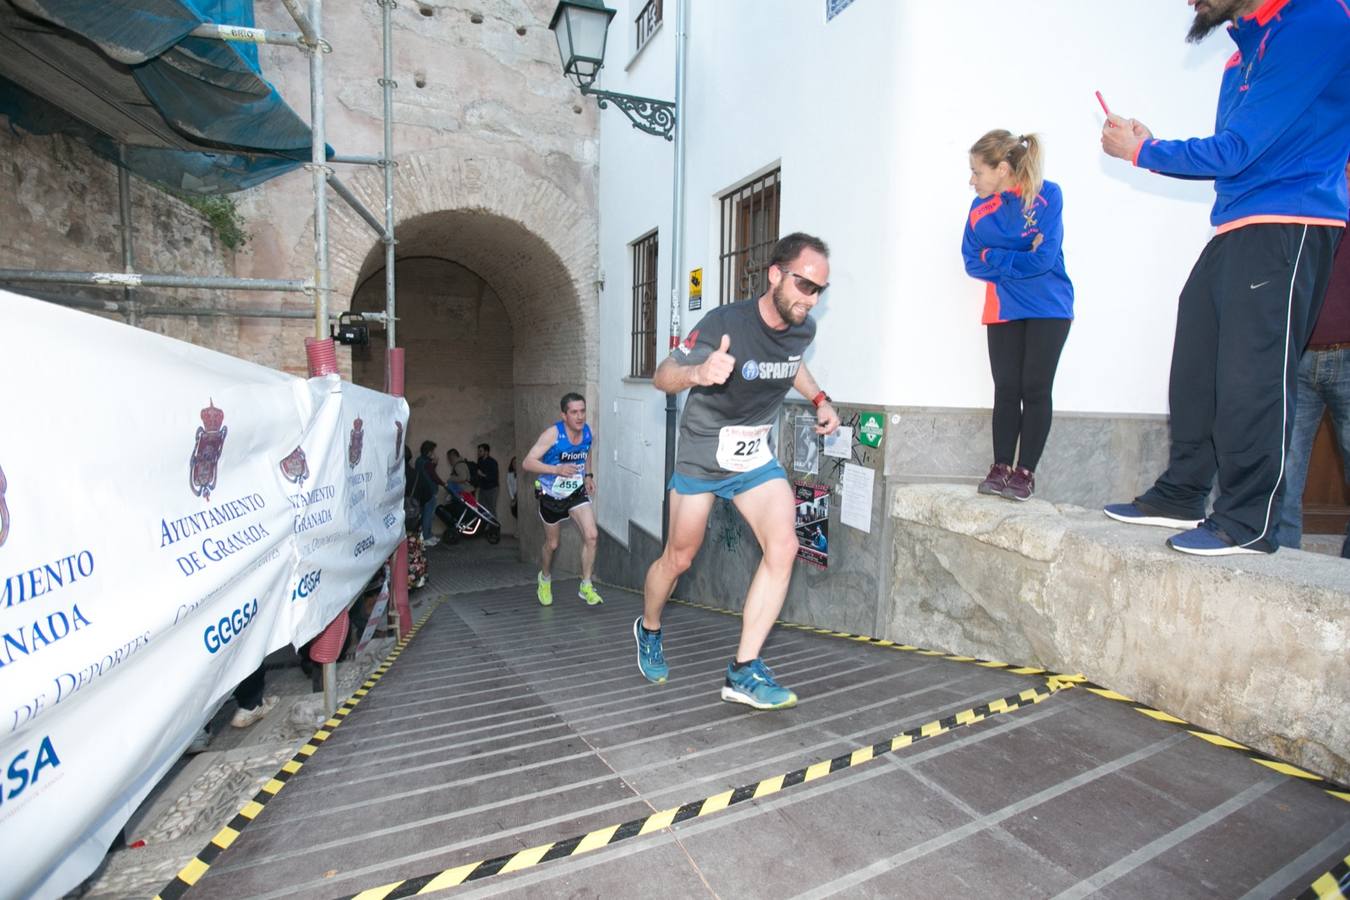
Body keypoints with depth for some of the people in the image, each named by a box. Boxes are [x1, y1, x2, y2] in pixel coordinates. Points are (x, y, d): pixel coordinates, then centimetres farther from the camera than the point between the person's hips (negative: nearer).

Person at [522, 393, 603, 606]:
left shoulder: (588, 433, -8)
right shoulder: (553, 433, -23)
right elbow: (527, 463, -26)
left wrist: (588, 475, 5)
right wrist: (556, 470, -37)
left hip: (577, 493, 3)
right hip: (551, 496, -3)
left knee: (592, 536, -14)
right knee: (552, 544, 13)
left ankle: (586, 586, 2)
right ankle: (545, 579, 44)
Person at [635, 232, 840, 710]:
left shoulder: (803, 328, -5)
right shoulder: (725, 323, -23)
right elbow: (662, 376, -18)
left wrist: (819, 399, 6)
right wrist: (698, 372, -39)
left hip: (756, 457, 5)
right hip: (701, 456, -4)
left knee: (783, 546, -16)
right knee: (678, 559, 9)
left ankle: (743, 672, -6)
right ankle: (648, 630, 40)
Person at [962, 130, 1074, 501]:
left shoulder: (1047, 196, -11)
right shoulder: (980, 208, 0)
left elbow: (1044, 259, -18)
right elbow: (973, 263, -3)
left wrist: (994, 257, -12)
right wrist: (1018, 262, -13)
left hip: (1048, 308, -3)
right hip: (1004, 310, 3)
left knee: (1035, 389, -4)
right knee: (1006, 389, 2)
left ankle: (1025, 472, 3)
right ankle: (1001, 468, 7)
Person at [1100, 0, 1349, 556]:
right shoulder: (1246, 47, 19)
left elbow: (1236, 150, -15)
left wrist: (1142, 151, -4)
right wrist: (1151, 149, 9)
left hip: (1286, 233, -9)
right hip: (1234, 233, 9)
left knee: (1250, 378, -11)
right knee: (1197, 369, 8)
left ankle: (1249, 524, -2)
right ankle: (1181, 497, 17)